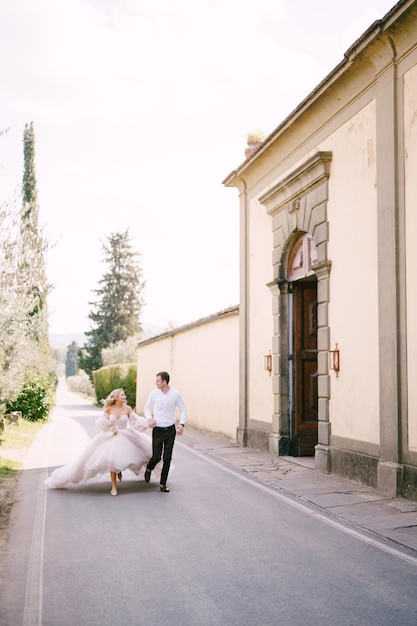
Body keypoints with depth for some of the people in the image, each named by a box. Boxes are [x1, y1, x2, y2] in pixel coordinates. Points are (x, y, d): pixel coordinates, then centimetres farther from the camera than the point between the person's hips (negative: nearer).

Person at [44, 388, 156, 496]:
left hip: (125, 438, 1)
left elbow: (138, 420, -9)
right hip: (111, 437, -1)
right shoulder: (109, 409, -4)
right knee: (112, 461, -6)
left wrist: (148, 423, -24)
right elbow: (101, 422, -1)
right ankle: (113, 487, 6)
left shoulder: (128, 409, -4)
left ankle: (120, 469, 34)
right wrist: (111, 428, -11)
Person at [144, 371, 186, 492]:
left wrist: (182, 424, -10)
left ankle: (163, 484, 16)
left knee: (167, 458, 3)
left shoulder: (175, 394, -5)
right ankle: (149, 469, 35)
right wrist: (150, 418, -11)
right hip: (157, 430, 0)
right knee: (156, 457, 0)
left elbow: (182, 409, 4)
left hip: (171, 430, 0)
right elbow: (147, 407, 9)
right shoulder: (154, 393, -4)